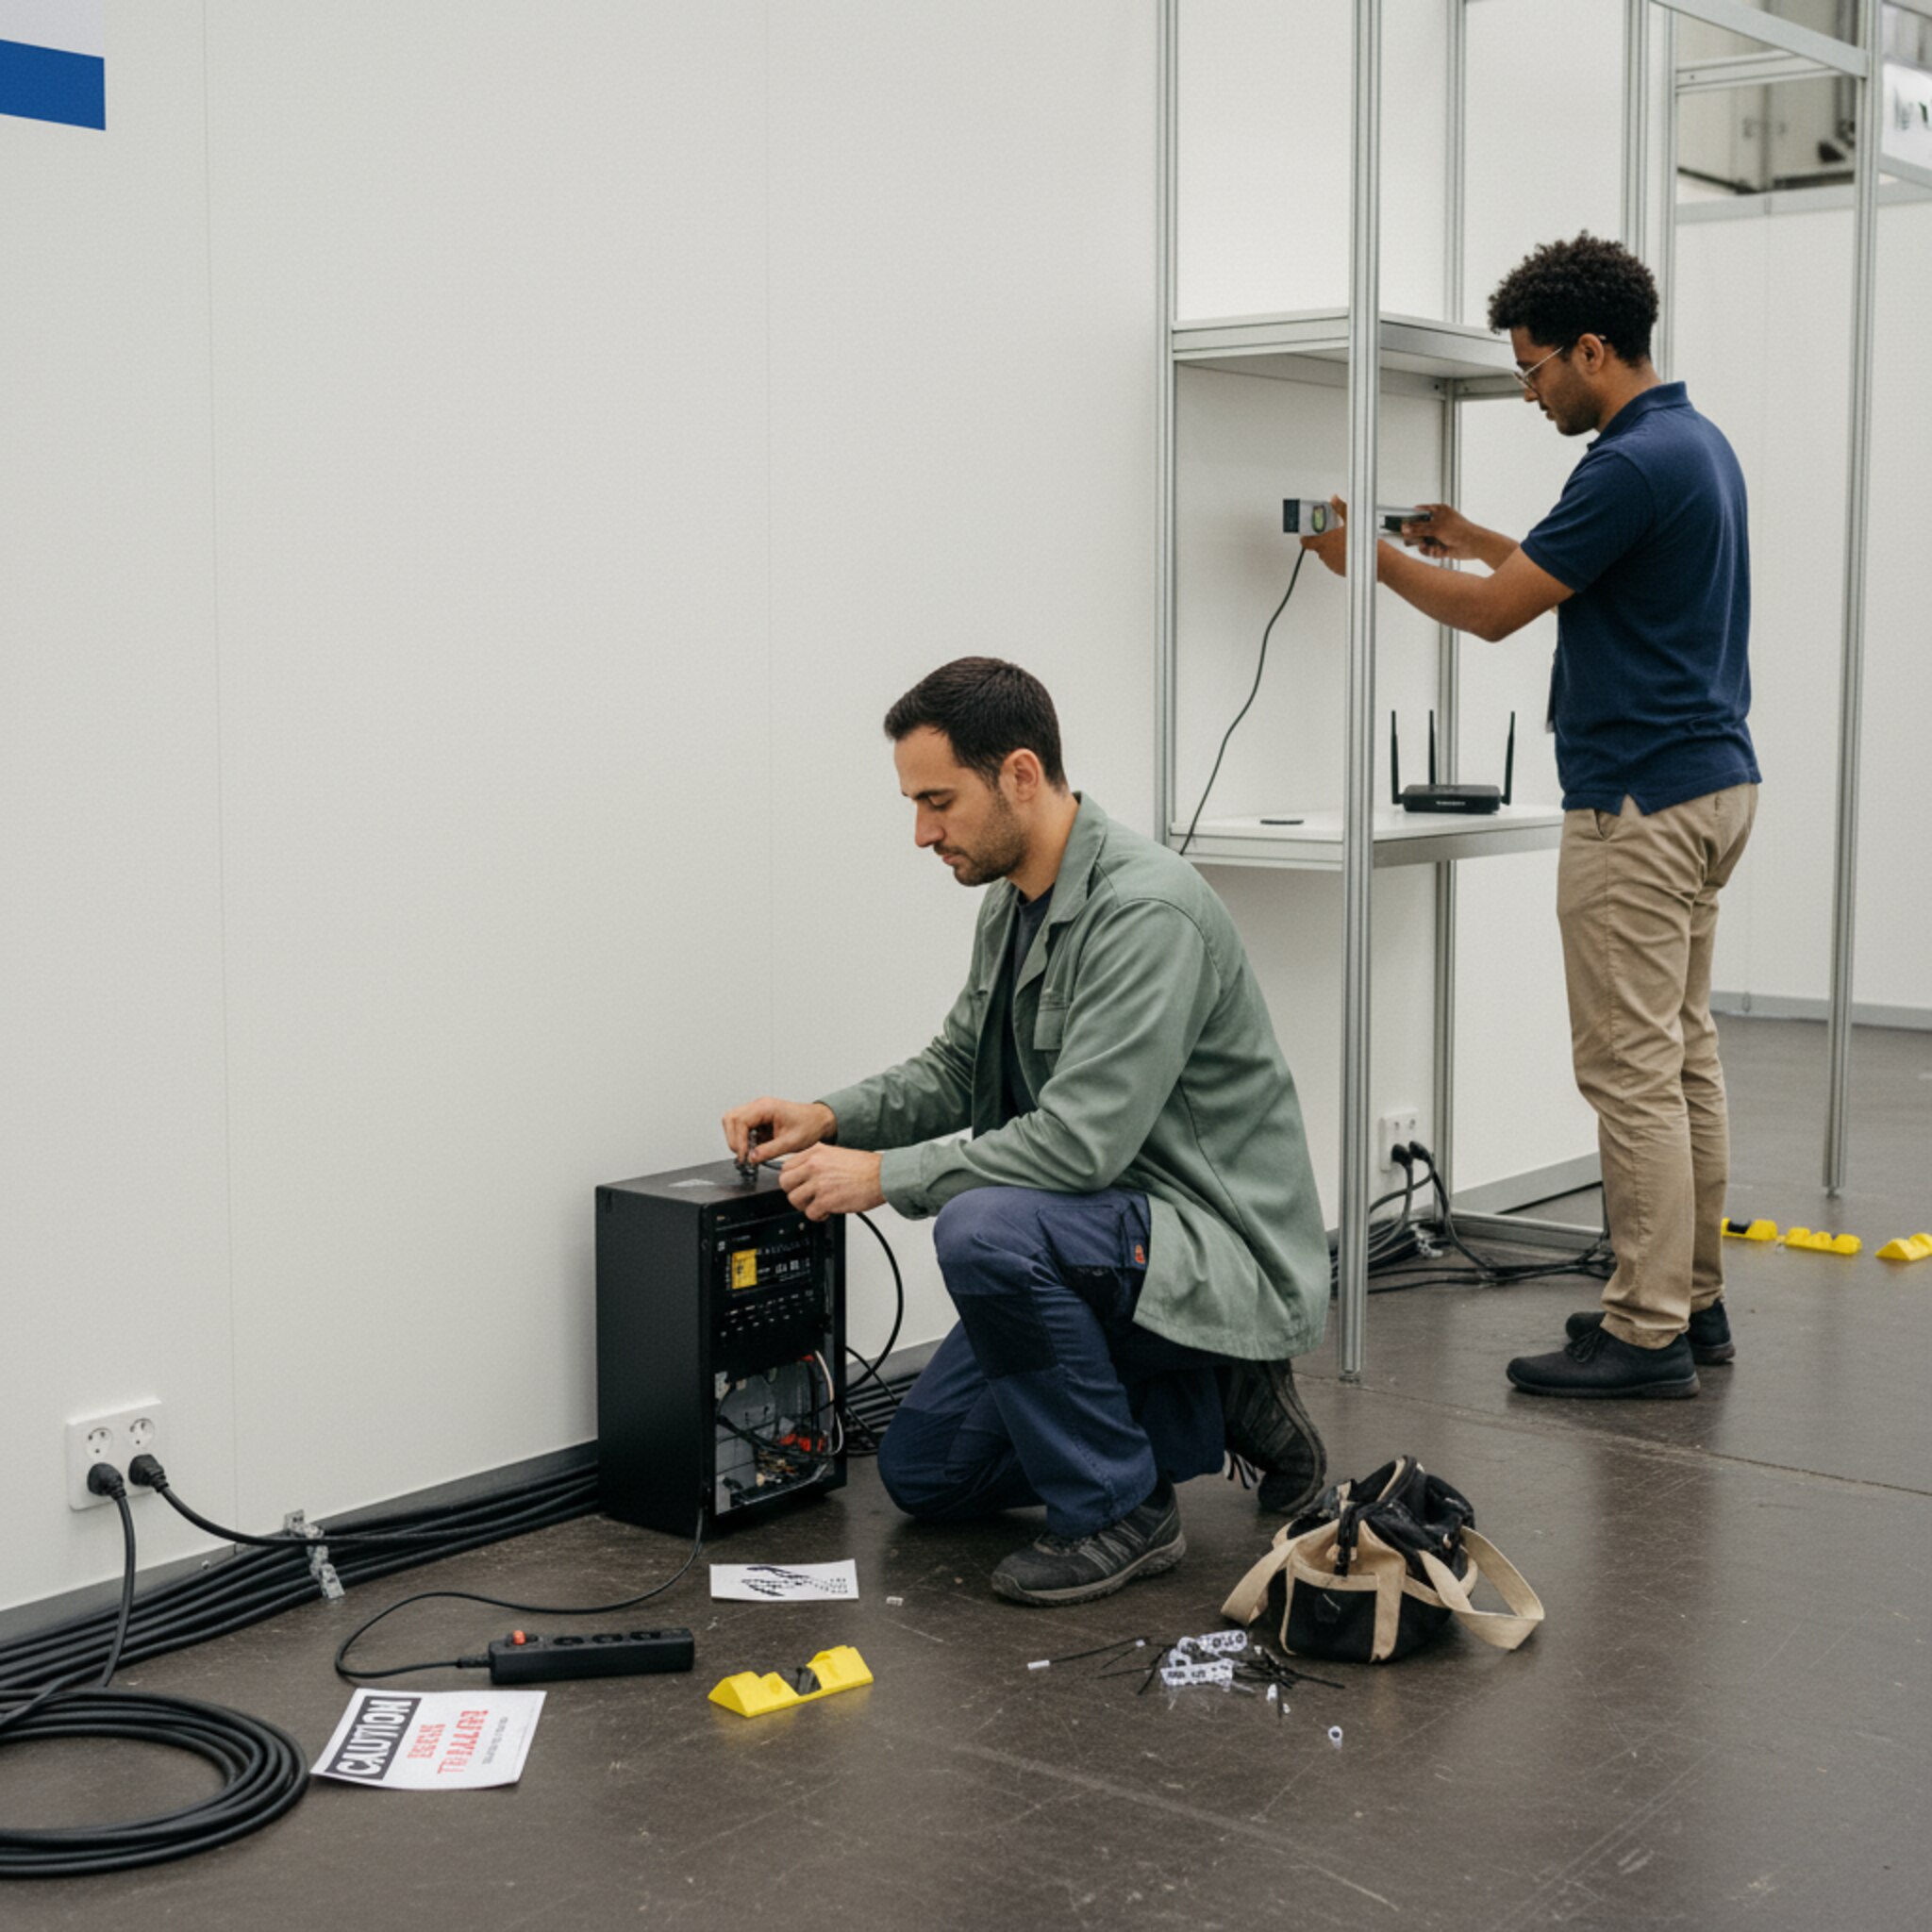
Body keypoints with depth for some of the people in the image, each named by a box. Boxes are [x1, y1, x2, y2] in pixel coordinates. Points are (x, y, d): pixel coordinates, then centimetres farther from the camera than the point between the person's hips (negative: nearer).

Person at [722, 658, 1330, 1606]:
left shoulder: (1145, 911, -25)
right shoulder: (1015, 900, 5)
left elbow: (1083, 1143, -31)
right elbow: (954, 1071, 16)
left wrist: (884, 1174, -23)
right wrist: (829, 1117, -2)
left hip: (1222, 1251, -10)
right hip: (1106, 1236, 10)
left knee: (985, 1232, -36)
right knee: (922, 1470, 10)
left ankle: (1118, 1511, -15)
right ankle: (1214, 1404, 16)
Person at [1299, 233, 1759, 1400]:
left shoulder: (1634, 463, -19)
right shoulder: (1698, 441, 13)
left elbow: (1497, 612, -14)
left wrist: (1373, 560, 0)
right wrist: (1483, 543, 25)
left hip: (1640, 802, -10)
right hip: (1709, 781, 10)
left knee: (1632, 1069, -5)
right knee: (1684, 1054, 14)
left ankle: (1647, 1335, 0)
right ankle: (1691, 1302, 21)